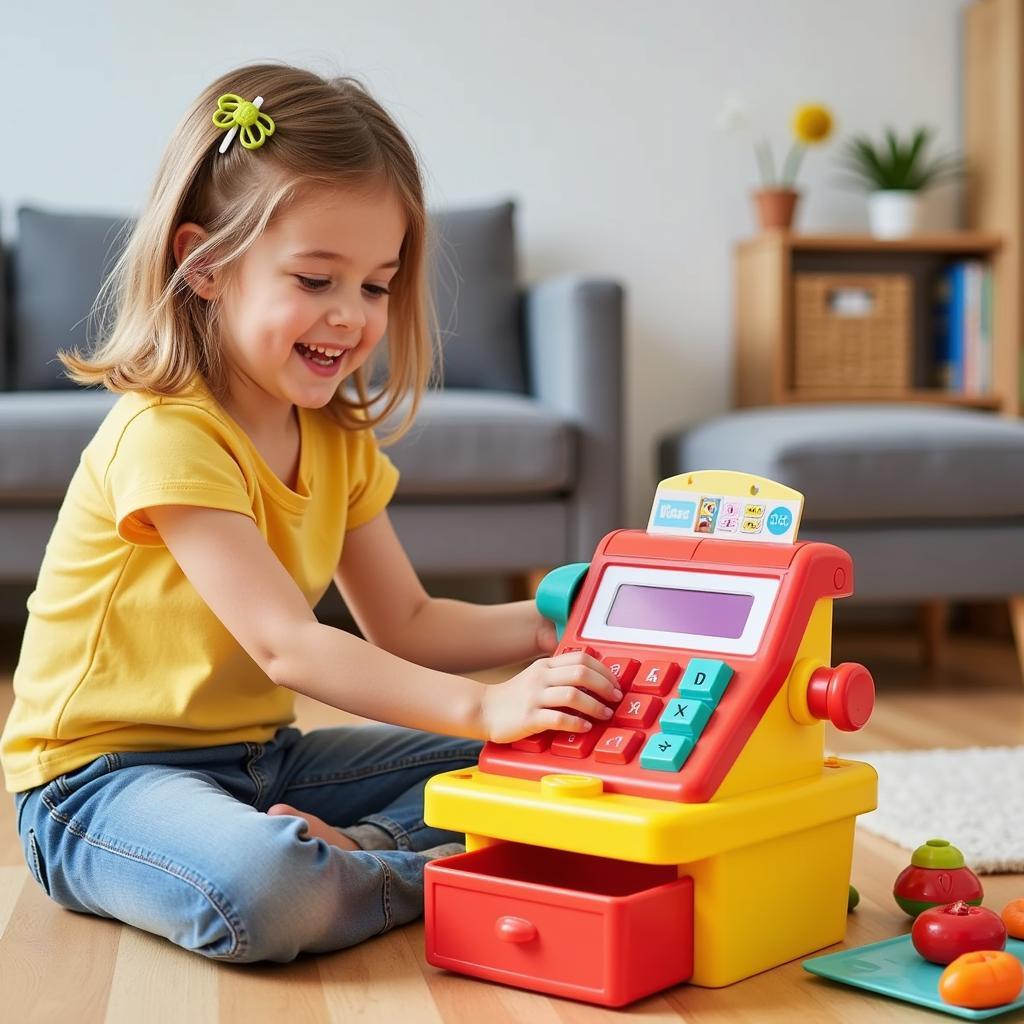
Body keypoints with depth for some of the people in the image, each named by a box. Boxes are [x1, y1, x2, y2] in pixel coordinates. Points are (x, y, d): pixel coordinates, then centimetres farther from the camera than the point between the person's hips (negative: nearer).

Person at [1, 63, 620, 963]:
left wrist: (537, 626, -11)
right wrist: (484, 706, -37)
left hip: (259, 759, 8)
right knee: (265, 889, -39)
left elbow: (402, 623, 7)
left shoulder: (339, 442, 6)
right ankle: (426, 874, -14)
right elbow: (286, 646, -29)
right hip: (103, 778, -8)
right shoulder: (165, 435, -22)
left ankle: (349, 850, -17)